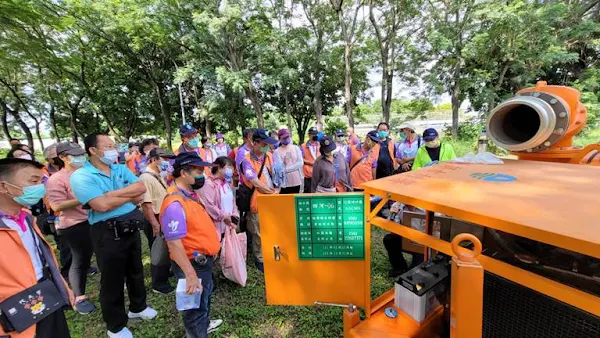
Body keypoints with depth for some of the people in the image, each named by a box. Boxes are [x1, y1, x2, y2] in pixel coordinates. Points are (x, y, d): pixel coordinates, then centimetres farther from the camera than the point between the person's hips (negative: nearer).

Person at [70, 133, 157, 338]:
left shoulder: (121, 169, 5)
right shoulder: (81, 176, -13)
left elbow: (142, 188, -7)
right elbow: (102, 205, -25)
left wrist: (114, 193, -18)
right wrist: (130, 194, -12)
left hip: (132, 228, 6)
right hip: (108, 234, -6)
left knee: (136, 270, 21)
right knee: (112, 279, 11)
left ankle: (138, 307, 45)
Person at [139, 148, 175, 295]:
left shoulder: (159, 176, 9)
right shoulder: (146, 177, -21)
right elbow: (146, 204, -27)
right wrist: (155, 225, -26)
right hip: (155, 220, -9)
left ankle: (165, 272, 43)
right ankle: (158, 284, 21)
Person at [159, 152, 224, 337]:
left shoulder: (190, 194, 2)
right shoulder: (175, 204, -29)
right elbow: (174, 244, -29)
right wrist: (190, 275, -27)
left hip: (204, 259, 10)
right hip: (192, 263, -10)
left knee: (205, 297, 31)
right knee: (196, 306, 12)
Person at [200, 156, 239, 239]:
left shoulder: (227, 184, 14)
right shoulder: (209, 184, -13)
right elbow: (208, 206, -21)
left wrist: (235, 215, 3)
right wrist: (224, 217, -15)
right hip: (216, 227, -8)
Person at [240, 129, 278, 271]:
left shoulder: (268, 156, 5)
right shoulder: (247, 160, -14)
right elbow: (256, 183, -17)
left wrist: (276, 190, -7)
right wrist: (272, 192, -8)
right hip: (258, 201, -5)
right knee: (259, 233, 9)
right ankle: (260, 259, 28)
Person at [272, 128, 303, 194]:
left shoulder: (296, 148, 5)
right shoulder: (277, 151, -3)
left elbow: (301, 163, -4)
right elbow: (278, 168, -10)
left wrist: (286, 169, -12)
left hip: (297, 181, 3)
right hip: (284, 183, -3)